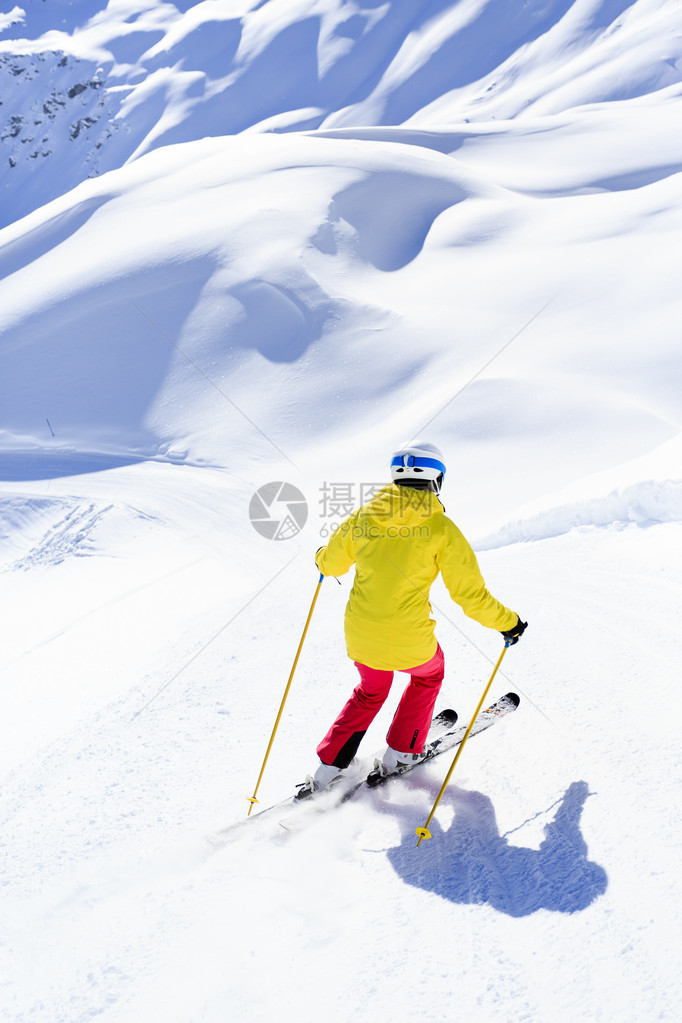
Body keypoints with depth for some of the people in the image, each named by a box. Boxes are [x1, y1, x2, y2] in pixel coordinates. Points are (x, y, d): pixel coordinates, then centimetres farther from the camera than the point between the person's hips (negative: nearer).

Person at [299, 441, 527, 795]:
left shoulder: (364, 515, -1)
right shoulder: (441, 528, -11)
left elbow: (330, 563, 13)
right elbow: (470, 595, -11)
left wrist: (322, 558, 37)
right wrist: (508, 623, 5)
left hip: (360, 636, 4)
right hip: (409, 642, -3)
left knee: (371, 691, 32)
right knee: (429, 673, 32)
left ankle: (328, 767, 28)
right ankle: (400, 753, 37)